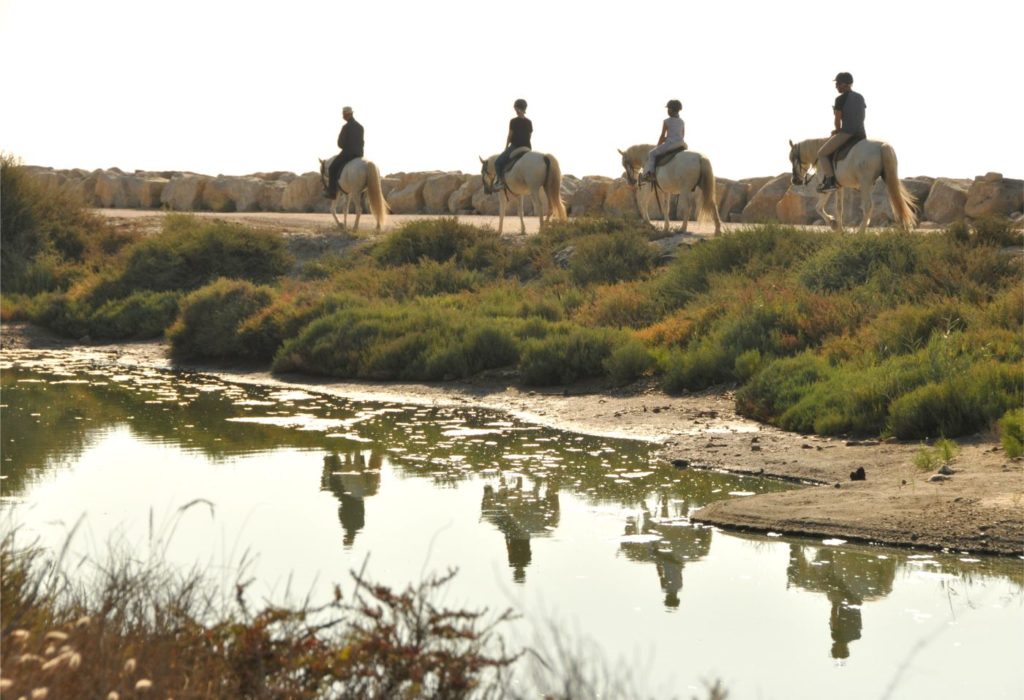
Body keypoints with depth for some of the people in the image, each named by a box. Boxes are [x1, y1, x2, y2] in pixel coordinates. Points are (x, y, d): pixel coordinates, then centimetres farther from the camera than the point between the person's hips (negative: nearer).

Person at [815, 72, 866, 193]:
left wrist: (837, 130, 16)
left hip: (846, 132, -7)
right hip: (861, 134, 7)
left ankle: (830, 181, -7)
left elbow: (838, 119, -6)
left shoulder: (840, 99, -9)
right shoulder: (860, 97, 14)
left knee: (822, 153, 6)